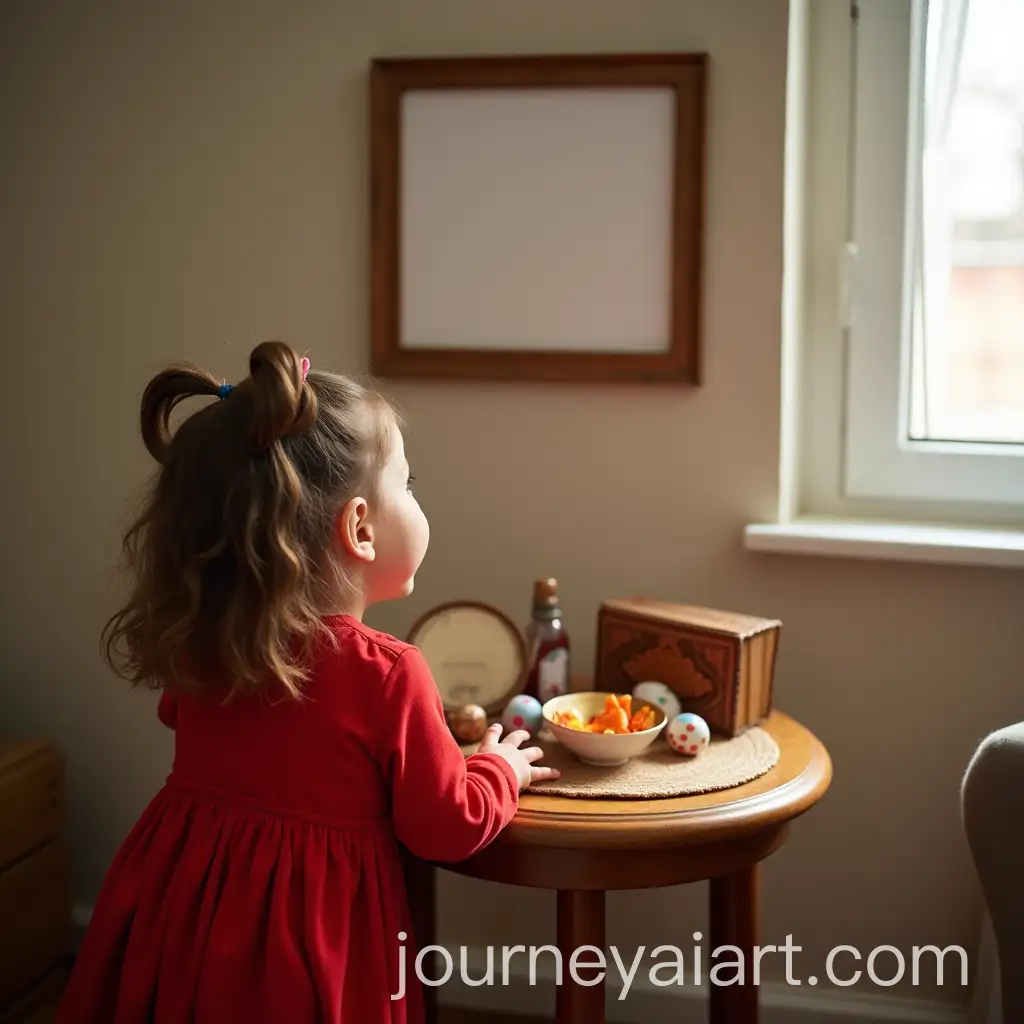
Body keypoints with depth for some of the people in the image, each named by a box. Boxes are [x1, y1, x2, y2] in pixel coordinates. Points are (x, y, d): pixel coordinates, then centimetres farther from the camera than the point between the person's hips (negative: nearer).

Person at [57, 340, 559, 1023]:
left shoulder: (195, 644, -5)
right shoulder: (386, 674, -22)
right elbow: (448, 829, -11)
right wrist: (501, 770, 7)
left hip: (176, 915, 6)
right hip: (303, 953, -5)